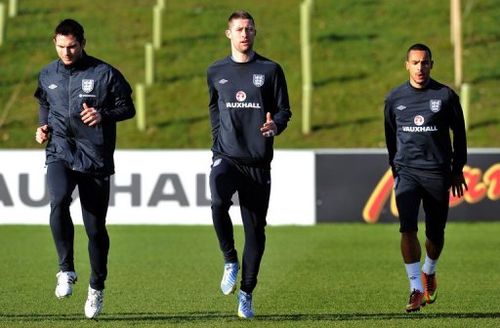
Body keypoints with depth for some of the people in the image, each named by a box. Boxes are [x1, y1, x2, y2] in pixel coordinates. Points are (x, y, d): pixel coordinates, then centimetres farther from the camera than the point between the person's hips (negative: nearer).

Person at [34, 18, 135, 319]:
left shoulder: (105, 73, -3)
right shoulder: (48, 75, 8)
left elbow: (128, 108, 2)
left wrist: (103, 115, -16)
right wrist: (43, 126, 6)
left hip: (95, 158, -1)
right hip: (60, 154, 1)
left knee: (96, 227, 4)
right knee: (59, 201, -29)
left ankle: (97, 288, 23)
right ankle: (66, 270, -17)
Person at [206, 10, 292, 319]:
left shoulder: (270, 70, 4)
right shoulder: (216, 72, 10)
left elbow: (284, 110, 5)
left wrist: (276, 124, -16)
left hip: (258, 161, 0)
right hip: (226, 157, 0)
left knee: (255, 228, 2)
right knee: (218, 202, -29)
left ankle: (246, 293, 14)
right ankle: (230, 260, -7)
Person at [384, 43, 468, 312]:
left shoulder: (445, 96, 0)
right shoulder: (395, 98, 5)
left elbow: (459, 133, 9)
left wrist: (458, 170, 9)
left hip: (437, 172, 0)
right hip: (406, 171, 0)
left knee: (435, 232, 6)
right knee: (407, 228, -16)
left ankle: (429, 271, 37)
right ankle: (416, 289, -15)